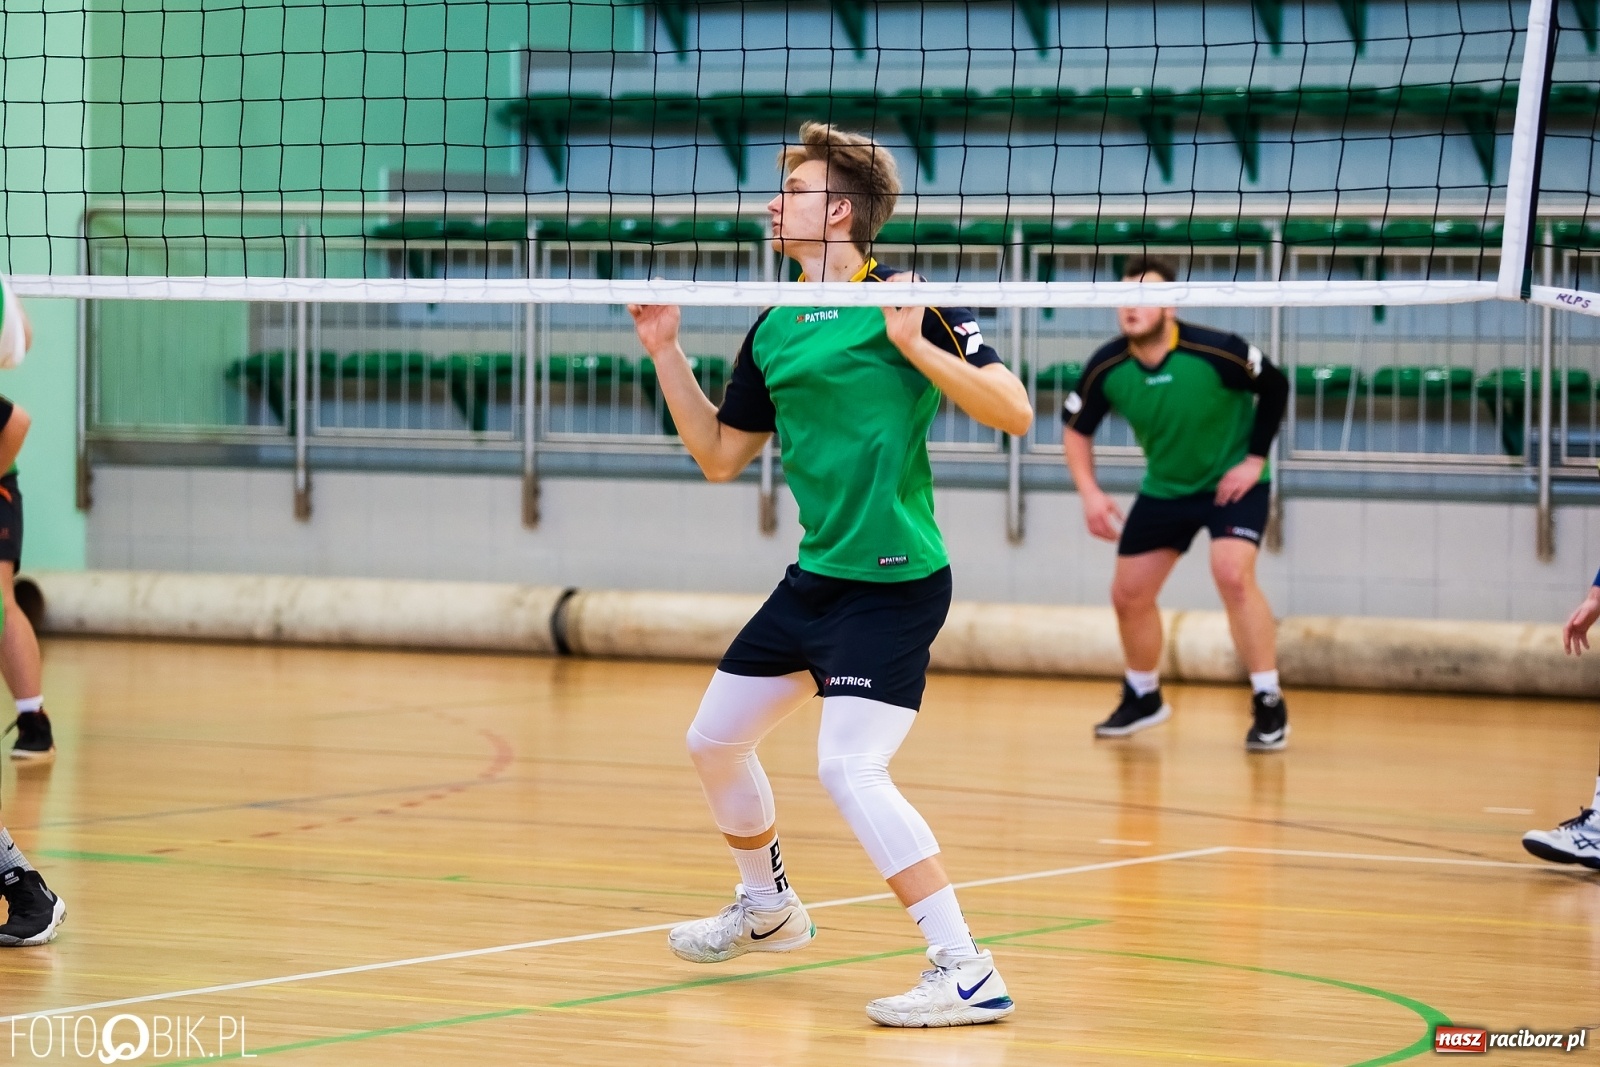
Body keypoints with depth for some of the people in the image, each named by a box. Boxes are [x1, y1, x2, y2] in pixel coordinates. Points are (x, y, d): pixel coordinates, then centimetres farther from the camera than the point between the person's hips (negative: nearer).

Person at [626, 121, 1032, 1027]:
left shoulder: (906, 301, -11)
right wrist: (667, 351, 12)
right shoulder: (775, 329, 11)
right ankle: (769, 908, 43)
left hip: (895, 584, -9)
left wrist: (915, 346, -27)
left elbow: (1015, 412, -18)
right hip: (816, 578, 9)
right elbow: (719, 454, 19)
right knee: (716, 740, 18)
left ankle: (968, 973, -19)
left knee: (850, 767, -21)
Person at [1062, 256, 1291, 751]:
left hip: (1232, 481, -5)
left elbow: (1275, 386, -11)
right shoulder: (1107, 368, -17)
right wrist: (1089, 492, -12)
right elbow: (1076, 428, 0)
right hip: (1164, 487, 5)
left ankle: (1269, 706, -16)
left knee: (1233, 574, -26)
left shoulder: (1214, 352, -28)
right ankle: (1143, 699, 34)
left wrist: (1255, 459, -14)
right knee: (1129, 594, 7)